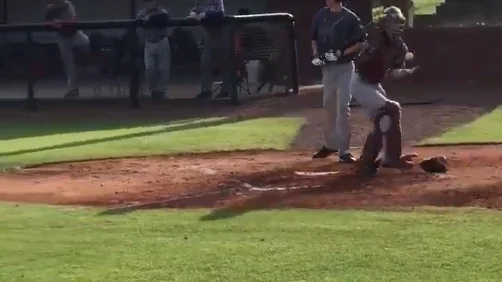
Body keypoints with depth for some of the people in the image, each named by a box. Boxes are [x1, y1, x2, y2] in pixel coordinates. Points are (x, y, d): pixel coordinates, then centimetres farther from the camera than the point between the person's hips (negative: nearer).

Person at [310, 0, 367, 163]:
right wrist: (315, 55, -1)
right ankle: (330, 144, 30)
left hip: (344, 67, -5)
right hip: (327, 67, 5)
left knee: (342, 107, -9)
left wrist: (342, 53, -19)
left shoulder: (350, 18, -11)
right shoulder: (321, 15, 4)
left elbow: (362, 43, -8)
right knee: (329, 105, 15)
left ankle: (344, 150, -7)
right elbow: (314, 39, 16)